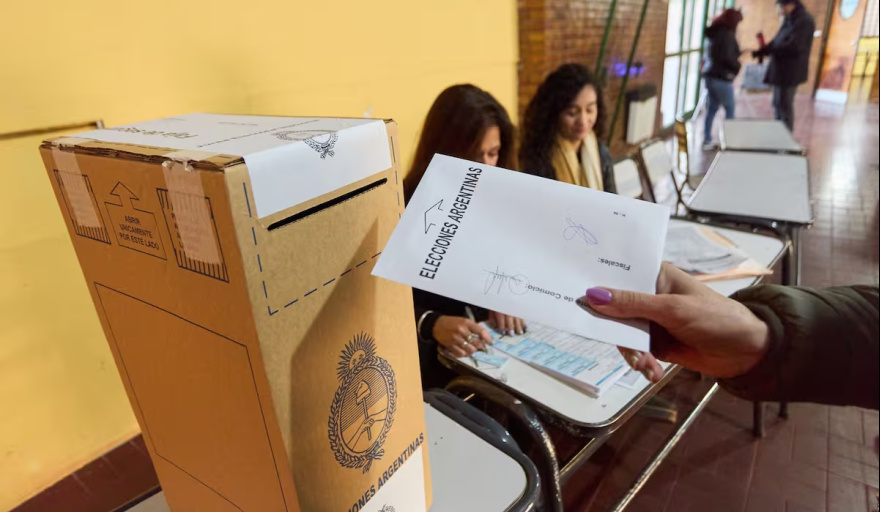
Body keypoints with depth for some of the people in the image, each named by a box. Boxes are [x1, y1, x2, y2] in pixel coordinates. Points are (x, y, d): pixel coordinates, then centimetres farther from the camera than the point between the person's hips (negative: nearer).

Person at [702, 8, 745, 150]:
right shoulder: (727, 35, -14)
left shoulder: (714, 33, 12)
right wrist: (737, 67, -5)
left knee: (711, 108, 12)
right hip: (721, 77, -8)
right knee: (730, 108, 4)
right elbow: (727, 57, -21)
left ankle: (707, 140, 13)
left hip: (710, 75, 8)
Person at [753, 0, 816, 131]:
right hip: (780, 69, 9)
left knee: (785, 104, -6)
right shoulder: (789, 20, 15)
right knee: (778, 103, 14)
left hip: (790, 71, -9)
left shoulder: (804, 21, -15)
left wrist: (765, 51, -21)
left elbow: (793, 47, -23)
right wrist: (763, 51, -5)